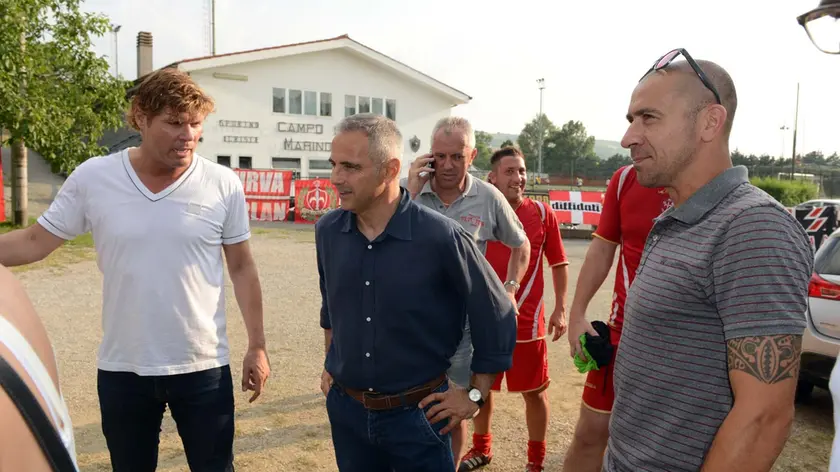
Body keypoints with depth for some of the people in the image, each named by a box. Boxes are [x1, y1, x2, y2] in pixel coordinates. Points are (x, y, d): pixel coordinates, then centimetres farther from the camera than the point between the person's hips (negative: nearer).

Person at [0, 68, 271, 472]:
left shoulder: (224, 185, -8)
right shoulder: (91, 178, -7)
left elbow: (242, 268, -1)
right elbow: (34, 242, 2)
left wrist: (257, 346, 0)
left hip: (204, 367, -1)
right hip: (121, 369, 1)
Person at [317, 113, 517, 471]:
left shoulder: (442, 237, -20)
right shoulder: (327, 231, -5)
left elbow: (498, 318, -9)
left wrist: (476, 394, -5)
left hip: (416, 413, -4)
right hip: (345, 408, 4)